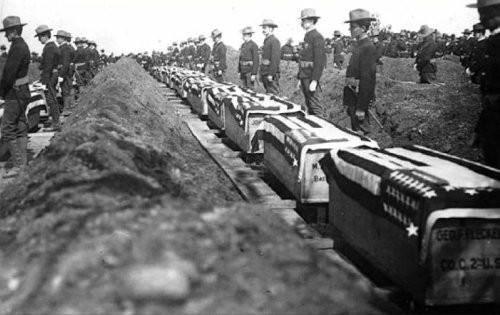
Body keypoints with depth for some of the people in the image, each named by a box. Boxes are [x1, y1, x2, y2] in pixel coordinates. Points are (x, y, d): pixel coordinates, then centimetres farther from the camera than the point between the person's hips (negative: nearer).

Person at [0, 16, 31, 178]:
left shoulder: (17, 48, -18)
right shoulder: (22, 45, 14)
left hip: (15, 93, -10)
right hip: (22, 92, 10)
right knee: (21, 128, 12)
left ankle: (18, 165, -5)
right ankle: (24, 163, 17)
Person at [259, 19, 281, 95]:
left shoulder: (274, 41, -12)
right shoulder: (267, 41, 17)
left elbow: (275, 59, -19)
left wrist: (271, 74, -23)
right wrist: (261, 74, 19)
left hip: (271, 74, -9)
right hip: (265, 73, 9)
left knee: (273, 94, -8)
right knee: (268, 93, 11)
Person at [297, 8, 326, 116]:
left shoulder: (317, 37, -13)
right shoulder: (307, 37, 16)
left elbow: (319, 61, -19)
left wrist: (314, 81, -23)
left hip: (311, 77, -9)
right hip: (304, 76, 9)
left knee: (315, 105, -8)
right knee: (308, 105, 14)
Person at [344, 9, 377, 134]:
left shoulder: (368, 48, -16)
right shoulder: (359, 45, 14)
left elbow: (367, 79, -21)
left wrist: (361, 108, -22)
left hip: (361, 97, -10)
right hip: (354, 96, 10)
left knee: (361, 131, -5)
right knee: (355, 130, 15)